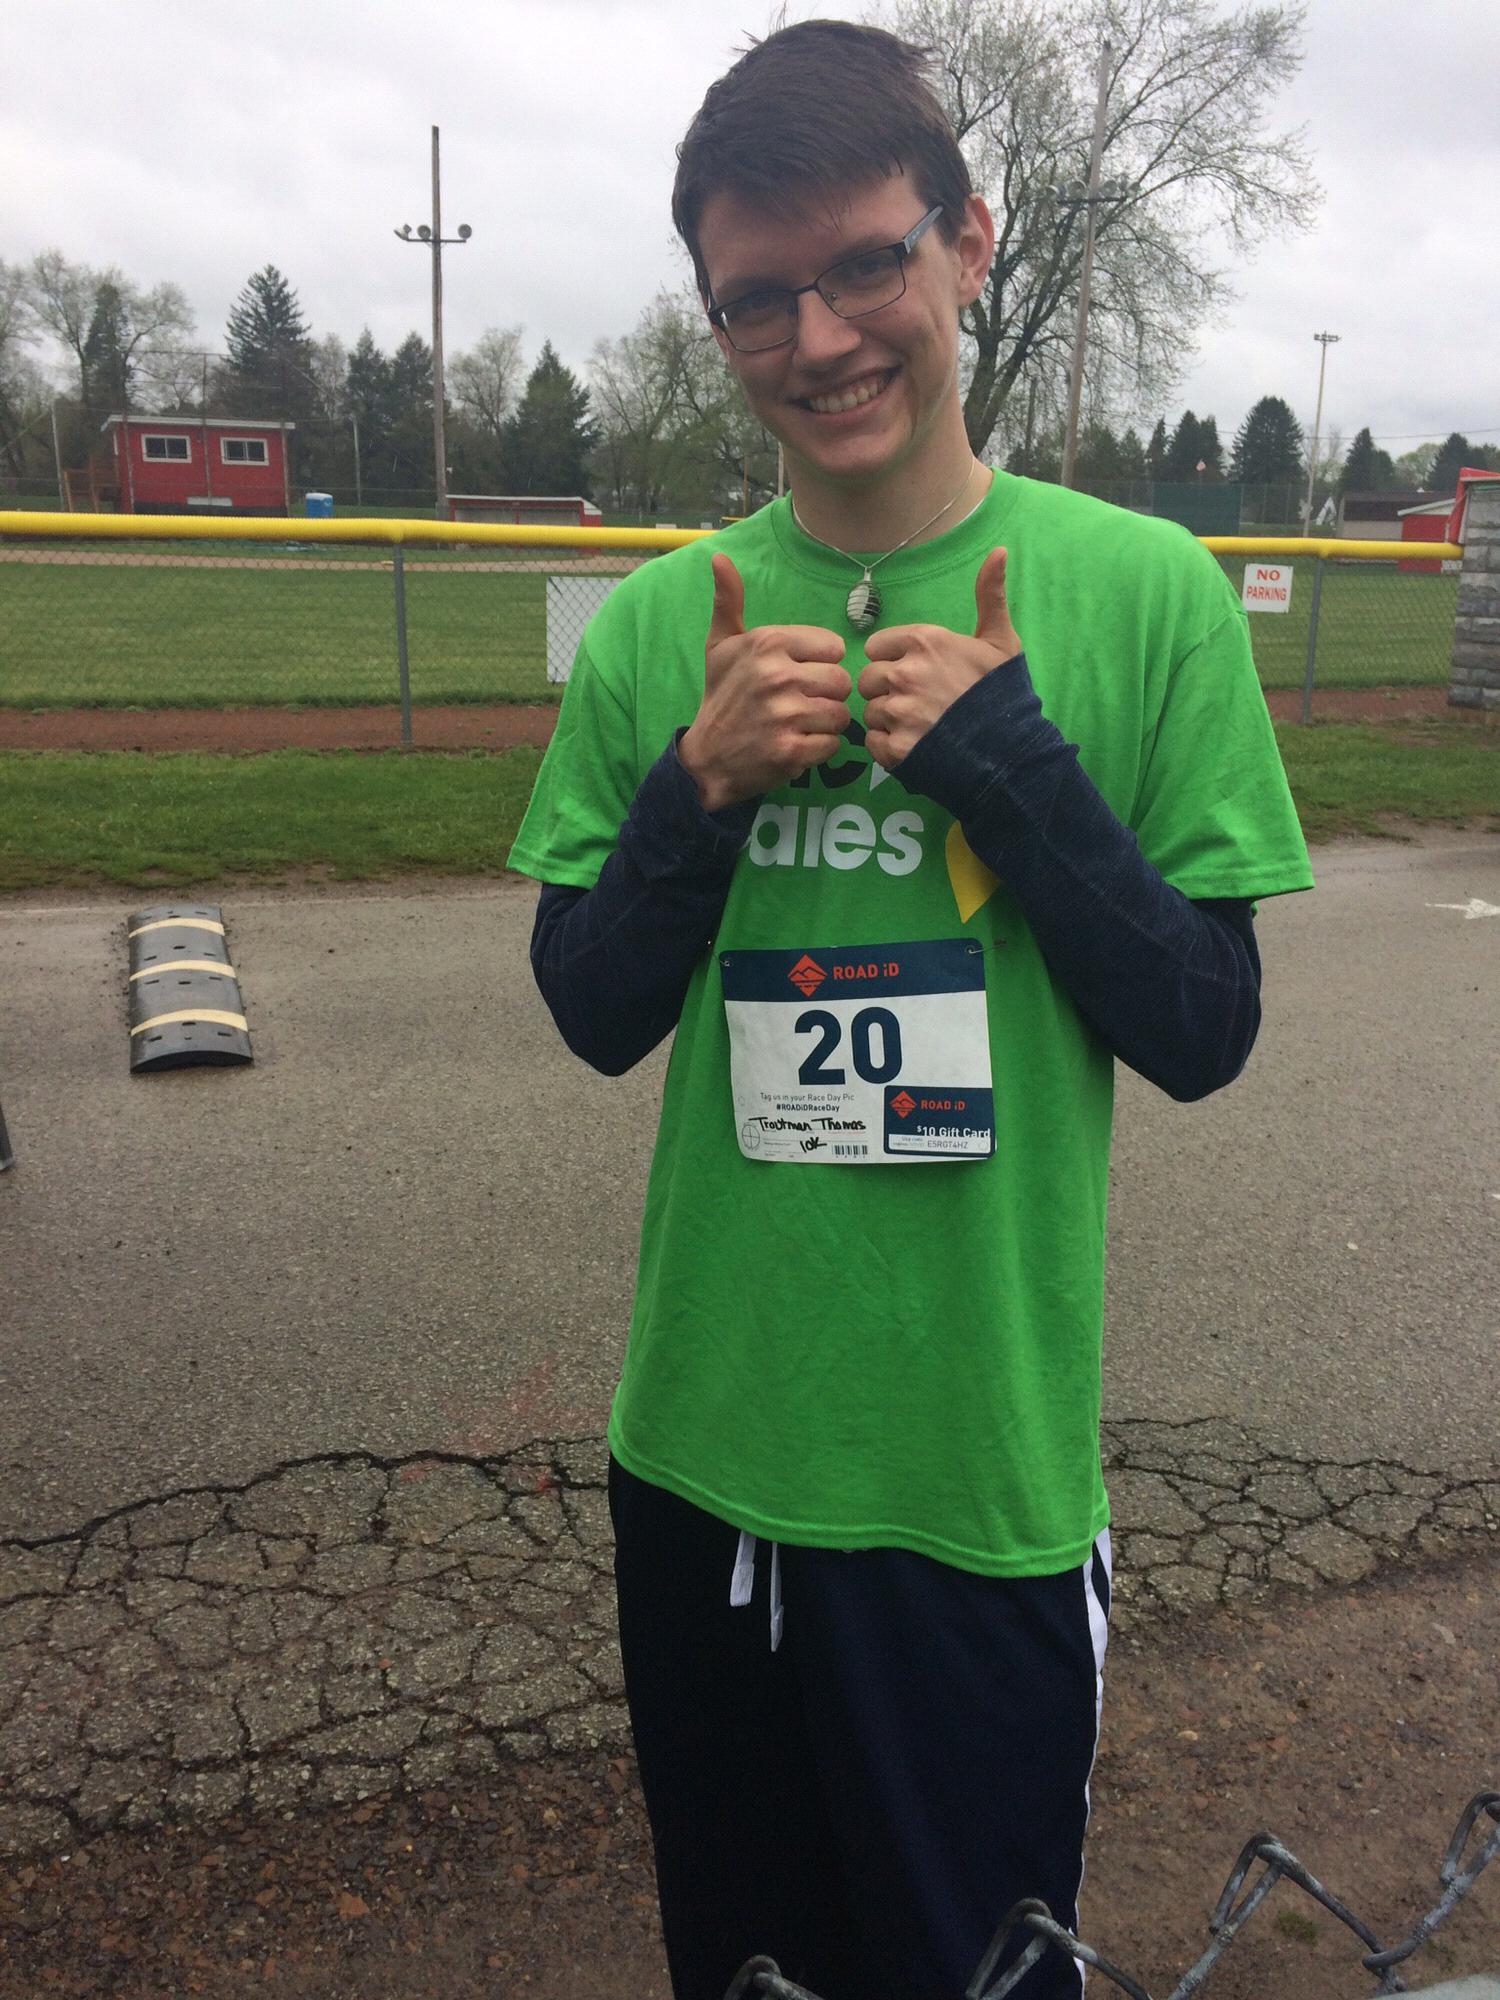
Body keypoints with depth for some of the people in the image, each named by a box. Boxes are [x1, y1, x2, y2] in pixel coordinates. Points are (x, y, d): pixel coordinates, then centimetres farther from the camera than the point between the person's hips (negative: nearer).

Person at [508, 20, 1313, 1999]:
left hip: (987, 1477, -2)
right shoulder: (659, 623, -1)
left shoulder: (1144, 591, -9)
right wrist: (699, 784, -16)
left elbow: (1203, 1032, -7)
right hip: (700, 1454, 3)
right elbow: (596, 1015, 2)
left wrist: (1011, 759, -21)